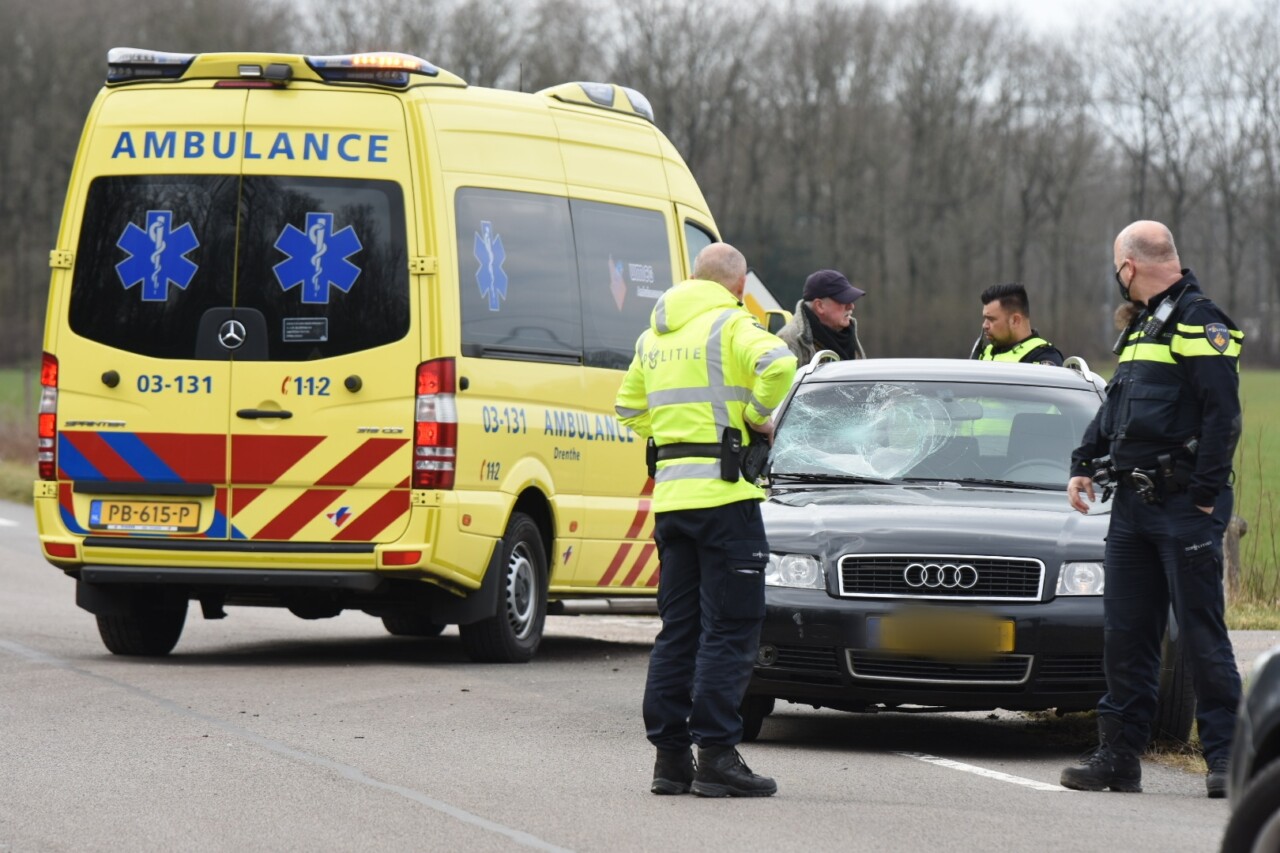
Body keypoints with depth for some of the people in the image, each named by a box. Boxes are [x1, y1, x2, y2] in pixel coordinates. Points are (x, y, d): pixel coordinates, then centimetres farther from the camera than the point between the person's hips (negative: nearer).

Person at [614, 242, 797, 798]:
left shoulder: (654, 335, 17)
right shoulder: (730, 325, -6)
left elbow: (630, 408, 26)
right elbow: (776, 365, -24)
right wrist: (758, 417, -8)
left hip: (670, 495, 7)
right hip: (722, 492, -7)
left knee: (678, 627, 11)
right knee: (729, 628, -5)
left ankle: (669, 756, 10)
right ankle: (716, 756, -10)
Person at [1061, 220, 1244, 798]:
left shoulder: (1200, 323, -10)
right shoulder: (1144, 326, 19)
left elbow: (1222, 415, -16)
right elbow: (1114, 407, 27)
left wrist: (1206, 496, -18)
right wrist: (1084, 464, 17)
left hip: (1184, 507, -9)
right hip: (1134, 504, 9)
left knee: (1201, 633, -5)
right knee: (1125, 632, 7)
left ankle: (1225, 756, -1)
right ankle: (1120, 755, 12)